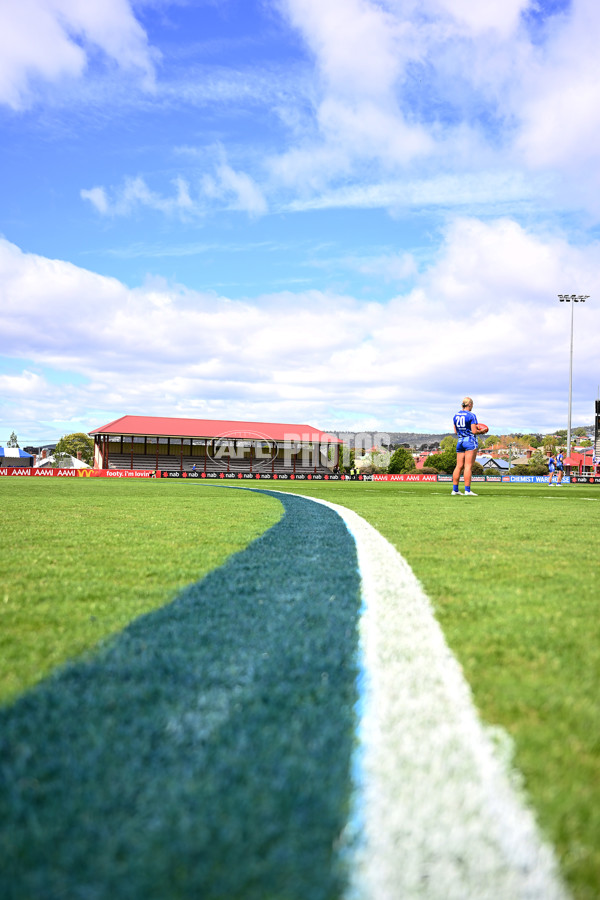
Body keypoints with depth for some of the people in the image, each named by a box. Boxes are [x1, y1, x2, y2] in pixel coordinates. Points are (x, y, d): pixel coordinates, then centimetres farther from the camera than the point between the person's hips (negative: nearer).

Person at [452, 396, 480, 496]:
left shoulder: (456, 416, 10)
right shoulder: (471, 415, -9)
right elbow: (474, 431, -13)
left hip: (460, 441, 6)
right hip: (470, 441, -6)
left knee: (459, 466, 7)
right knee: (468, 466, -7)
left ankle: (455, 490, 6)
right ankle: (467, 490, -8)